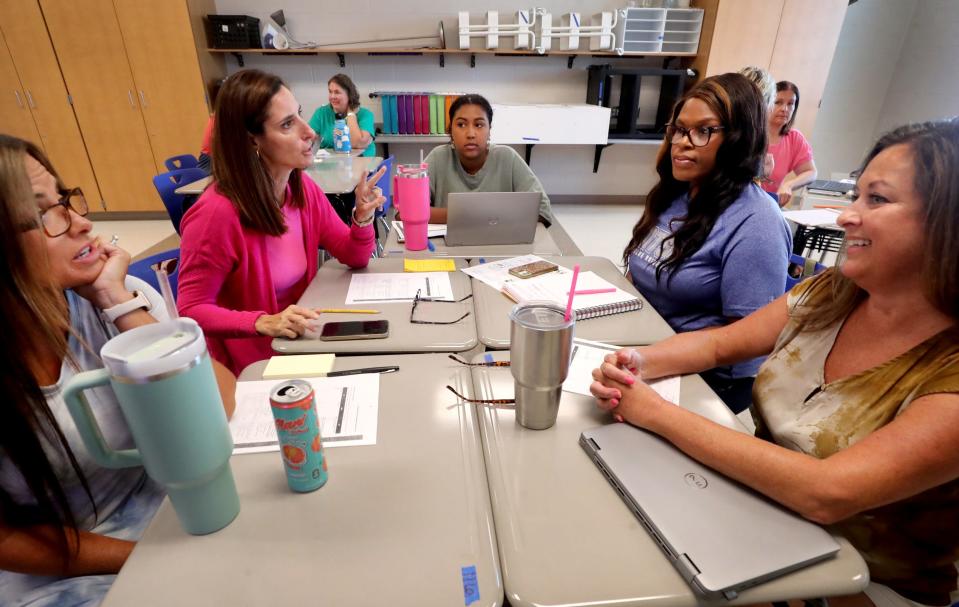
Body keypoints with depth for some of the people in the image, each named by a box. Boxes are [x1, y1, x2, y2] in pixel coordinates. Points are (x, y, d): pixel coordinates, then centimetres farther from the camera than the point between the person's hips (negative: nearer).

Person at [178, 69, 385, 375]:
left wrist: (362, 218, -16)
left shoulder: (303, 187, -4)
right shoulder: (217, 213, -25)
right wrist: (264, 323, -30)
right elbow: (192, 310, -16)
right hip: (252, 367, -6)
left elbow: (354, 257, 2)